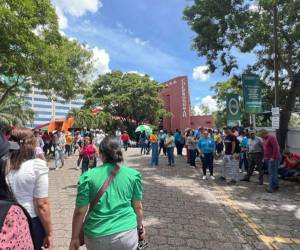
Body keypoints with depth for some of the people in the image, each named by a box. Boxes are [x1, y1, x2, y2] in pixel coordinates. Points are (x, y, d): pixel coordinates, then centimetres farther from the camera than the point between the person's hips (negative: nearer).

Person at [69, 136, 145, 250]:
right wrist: (140, 226, 19)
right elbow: (138, 207, 2)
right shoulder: (133, 175, -7)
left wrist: (75, 239, 7)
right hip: (127, 233, 0)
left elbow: (80, 212, -7)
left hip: (97, 236, 0)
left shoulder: (88, 176, -11)